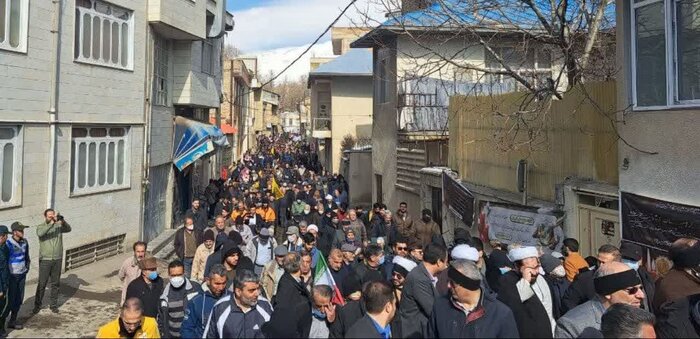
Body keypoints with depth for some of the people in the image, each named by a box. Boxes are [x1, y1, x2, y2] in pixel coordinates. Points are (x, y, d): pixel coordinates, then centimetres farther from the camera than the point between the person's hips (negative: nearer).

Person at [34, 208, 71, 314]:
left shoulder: (59, 226, 2)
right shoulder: (40, 226, -3)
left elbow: (68, 229, -18)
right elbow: (40, 233, -26)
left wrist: (62, 221, -36)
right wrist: (51, 223, -36)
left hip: (57, 260, 2)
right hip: (45, 260, -2)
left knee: (56, 284, 10)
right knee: (42, 284, 3)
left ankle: (53, 304, 22)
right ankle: (37, 305, 17)